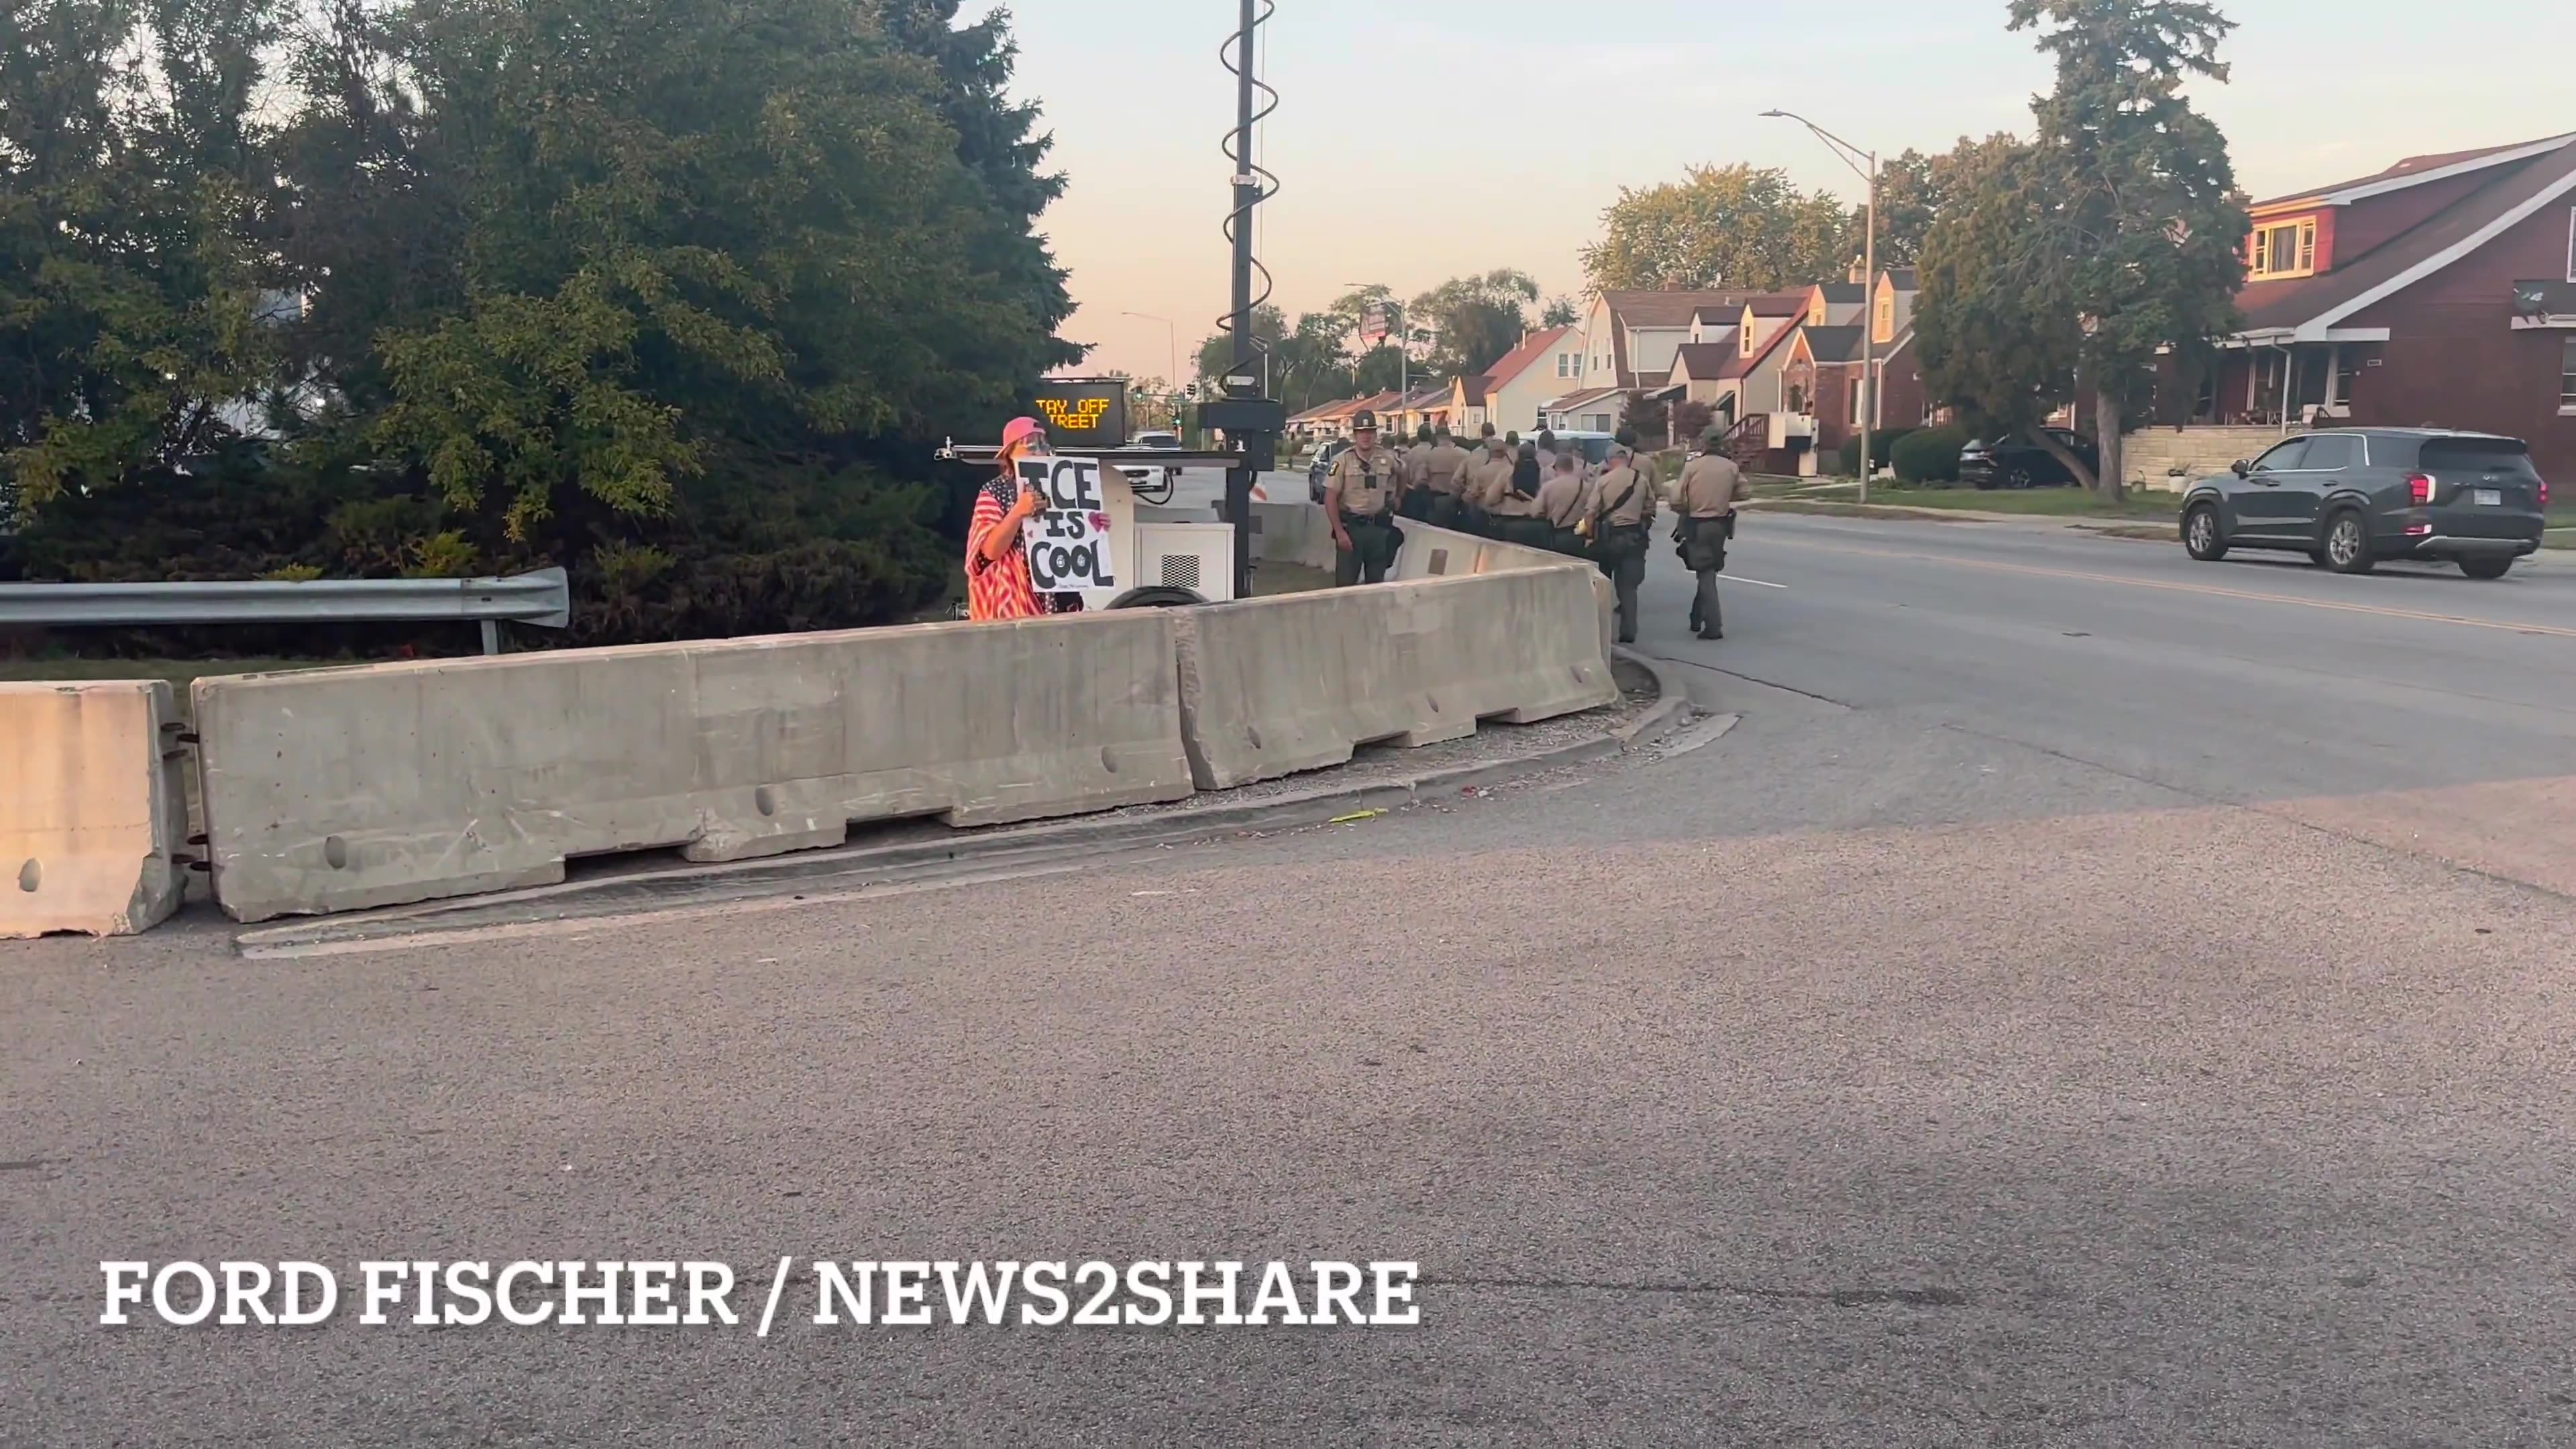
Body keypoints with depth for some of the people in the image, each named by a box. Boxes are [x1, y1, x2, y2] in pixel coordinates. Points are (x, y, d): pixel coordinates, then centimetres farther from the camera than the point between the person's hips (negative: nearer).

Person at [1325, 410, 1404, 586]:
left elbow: (1402, 474, 25)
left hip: (1379, 527, 3)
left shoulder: (1388, 459, 1)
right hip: (1350, 526, -3)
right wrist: (1339, 532, -15)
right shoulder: (1343, 461, -9)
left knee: (1377, 582, 10)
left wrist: (1396, 497, 24)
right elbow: (1330, 498, -10)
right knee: (1345, 582, -3)